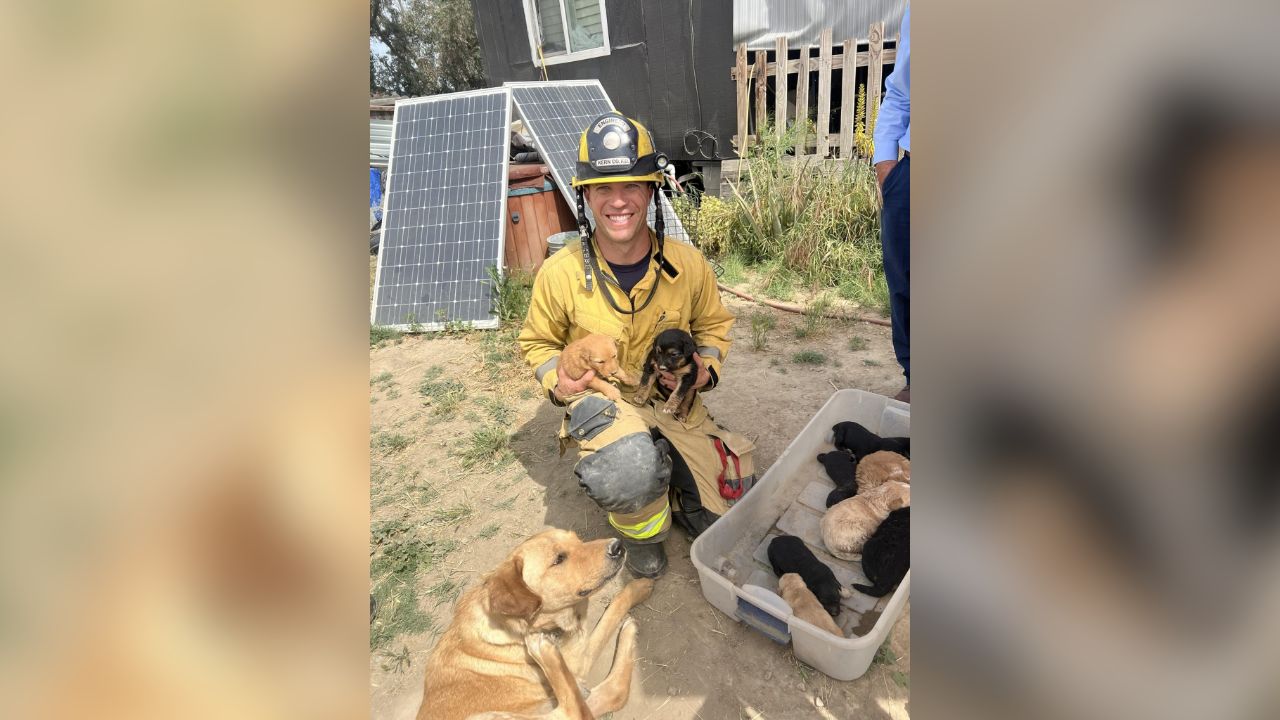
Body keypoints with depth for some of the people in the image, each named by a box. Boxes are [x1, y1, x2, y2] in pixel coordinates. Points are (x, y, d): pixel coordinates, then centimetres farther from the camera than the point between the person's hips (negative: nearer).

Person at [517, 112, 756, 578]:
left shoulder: (688, 264, -9)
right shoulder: (560, 274, -13)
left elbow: (713, 326, 10)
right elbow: (537, 342, 6)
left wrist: (706, 369, -10)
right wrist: (556, 382, -14)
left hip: (673, 402, 3)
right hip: (600, 402, -2)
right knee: (628, 473, -37)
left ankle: (658, 478, 29)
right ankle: (640, 531, 1)